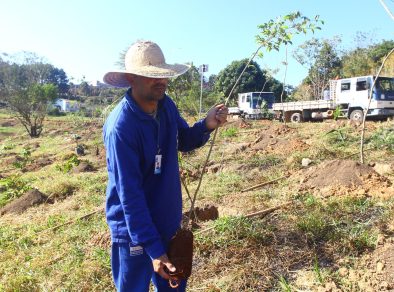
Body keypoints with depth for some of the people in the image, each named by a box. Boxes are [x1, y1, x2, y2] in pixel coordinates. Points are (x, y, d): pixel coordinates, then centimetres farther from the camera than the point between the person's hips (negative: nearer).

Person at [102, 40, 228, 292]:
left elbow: (184, 141, 9)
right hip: (134, 231, -6)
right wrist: (153, 248, -26)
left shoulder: (166, 105, -6)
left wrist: (207, 126, -12)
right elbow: (129, 194, -26)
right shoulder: (121, 127, -26)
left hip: (170, 222, 7)